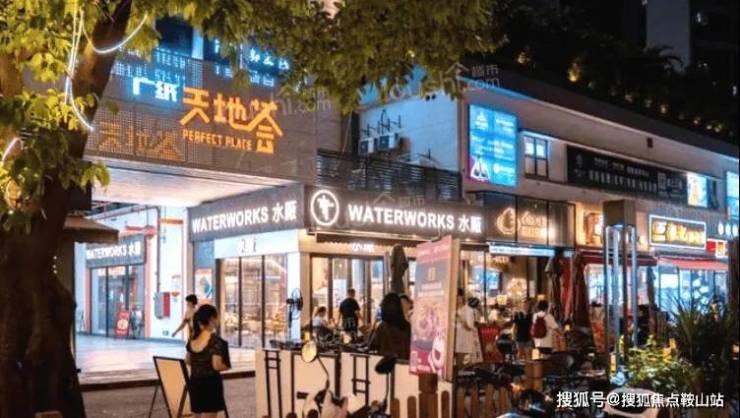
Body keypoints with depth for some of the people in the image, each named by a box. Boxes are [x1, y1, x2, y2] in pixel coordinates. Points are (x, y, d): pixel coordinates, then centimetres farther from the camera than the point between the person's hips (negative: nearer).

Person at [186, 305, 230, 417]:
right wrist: (227, 366, -3)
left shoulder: (193, 339, 7)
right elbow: (217, 366, -22)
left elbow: (188, 360, 19)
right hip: (210, 384, -8)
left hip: (194, 383, 8)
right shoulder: (215, 340, -16)